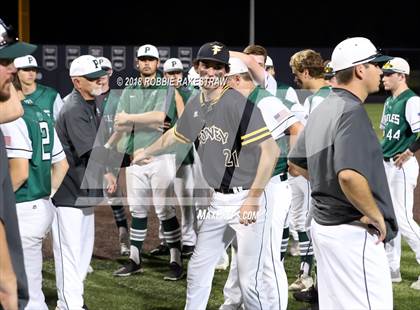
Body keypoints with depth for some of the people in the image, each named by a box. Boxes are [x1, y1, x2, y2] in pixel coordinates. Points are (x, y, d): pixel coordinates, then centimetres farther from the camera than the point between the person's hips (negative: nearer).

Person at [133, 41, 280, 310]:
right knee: (198, 269, 17)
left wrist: (253, 199, -23)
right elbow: (175, 134, 30)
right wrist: (146, 152, 46)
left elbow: (271, 150, -21)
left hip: (246, 200, -8)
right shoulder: (195, 106, 8)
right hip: (218, 202, 8)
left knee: (249, 281, -7)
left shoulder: (238, 104, -16)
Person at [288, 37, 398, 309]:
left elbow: (296, 164, 22)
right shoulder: (352, 111, -18)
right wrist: (376, 215, -19)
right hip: (352, 232, -10)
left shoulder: (322, 110, 11)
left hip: (324, 223, 10)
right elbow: (349, 175, -31)